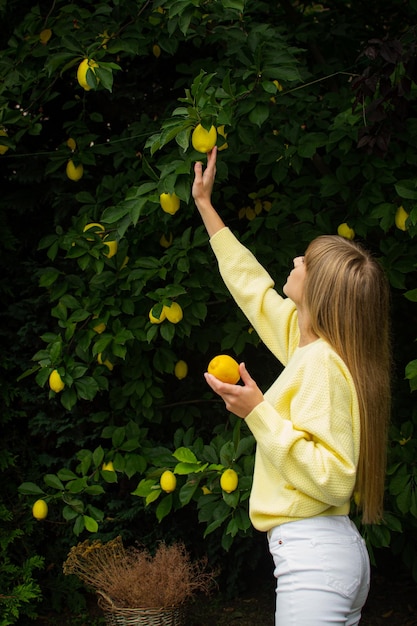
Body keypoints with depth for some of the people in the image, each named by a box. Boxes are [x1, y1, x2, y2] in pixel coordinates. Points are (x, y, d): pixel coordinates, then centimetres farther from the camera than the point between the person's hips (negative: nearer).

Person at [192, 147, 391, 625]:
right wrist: (204, 206, 32)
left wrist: (259, 412, -22)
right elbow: (252, 286, 24)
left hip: (312, 555, -9)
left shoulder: (320, 363, -17)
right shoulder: (308, 343, 9)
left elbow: (331, 477, -24)